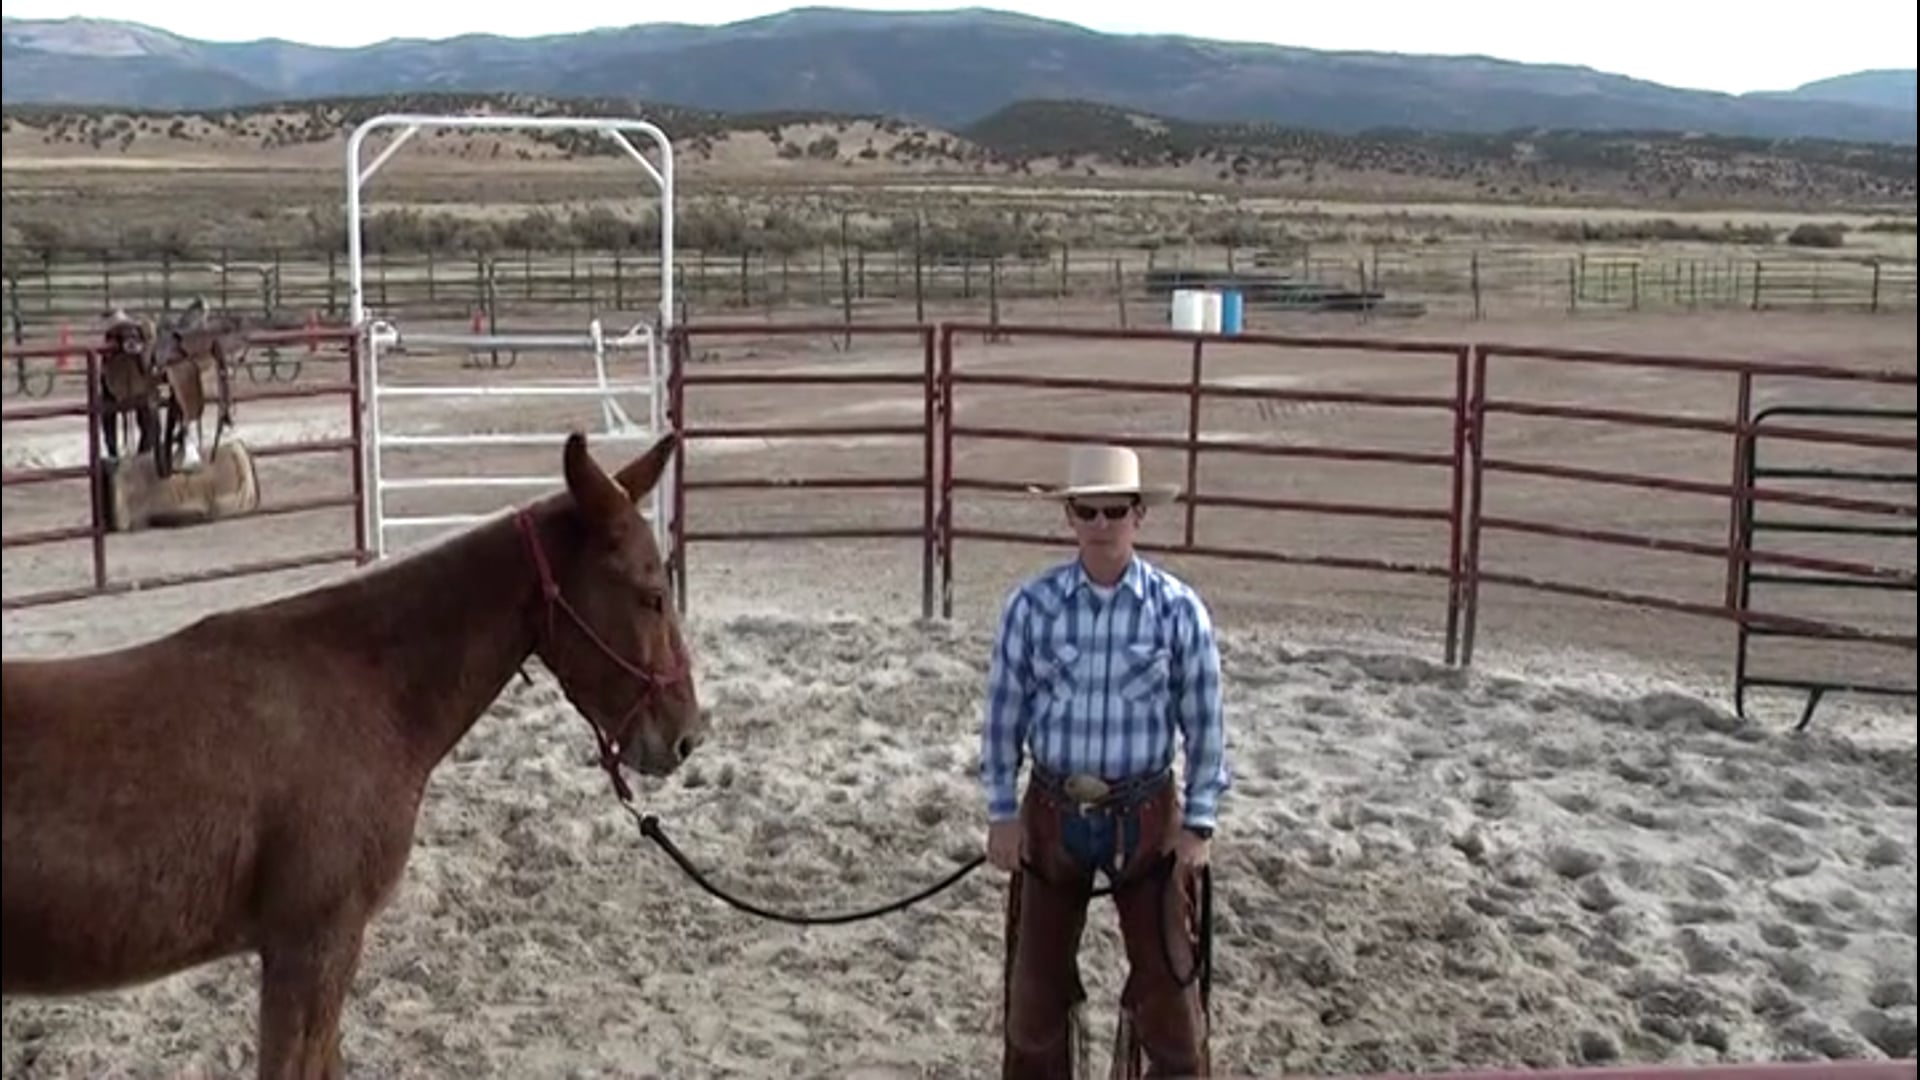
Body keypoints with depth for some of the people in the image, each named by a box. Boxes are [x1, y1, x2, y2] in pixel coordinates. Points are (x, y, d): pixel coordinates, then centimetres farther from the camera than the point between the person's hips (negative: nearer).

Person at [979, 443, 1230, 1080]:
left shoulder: (1178, 609, -9)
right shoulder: (1032, 605, -8)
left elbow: (1204, 723, -3)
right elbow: (1004, 714, 0)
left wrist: (1199, 823, -3)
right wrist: (1002, 813, 0)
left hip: (1145, 815, -1)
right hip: (1053, 813, 1)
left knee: (1167, 979, 9)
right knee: (1037, 978, 14)